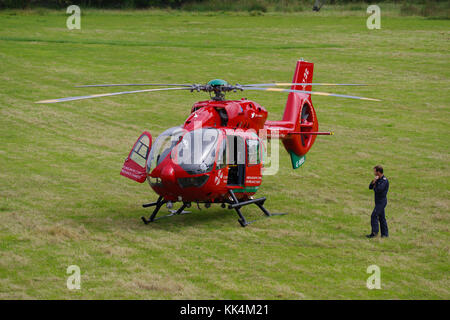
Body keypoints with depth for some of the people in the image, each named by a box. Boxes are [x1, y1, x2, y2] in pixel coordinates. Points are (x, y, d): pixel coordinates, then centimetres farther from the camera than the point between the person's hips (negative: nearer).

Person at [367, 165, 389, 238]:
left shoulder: (384, 180, -16)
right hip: (378, 201, 9)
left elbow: (379, 189, -27)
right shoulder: (378, 179, 12)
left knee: (374, 216, -13)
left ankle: (374, 232, -11)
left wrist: (375, 187, -5)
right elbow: (370, 187, 11)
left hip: (382, 201, -9)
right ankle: (385, 233, 15)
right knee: (381, 217, 11)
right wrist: (373, 182, -8)